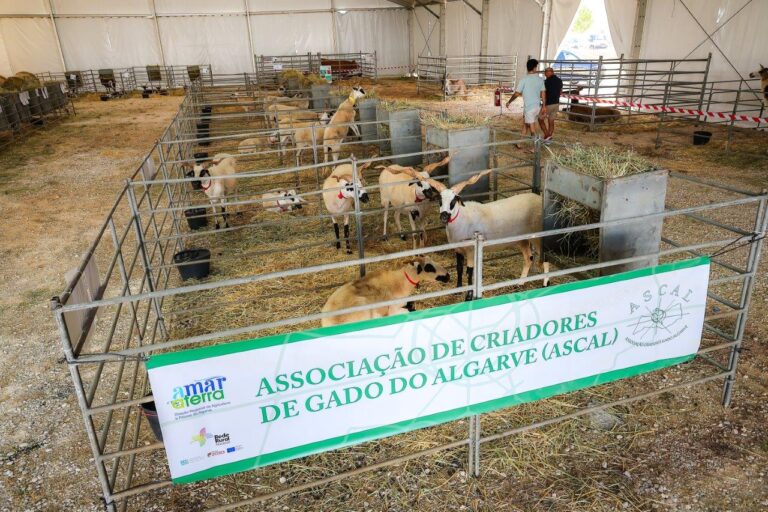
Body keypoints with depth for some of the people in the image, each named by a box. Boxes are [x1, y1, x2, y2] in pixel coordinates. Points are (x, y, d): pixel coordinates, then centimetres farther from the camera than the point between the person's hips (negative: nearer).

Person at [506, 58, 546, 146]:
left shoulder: (524, 79, -13)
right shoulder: (540, 79, 2)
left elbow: (516, 94, -11)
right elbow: (543, 94, 5)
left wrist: (509, 102, 3)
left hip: (529, 107, -6)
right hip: (537, 106, 6)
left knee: (532, 128, 1)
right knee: (525, 124, 19)